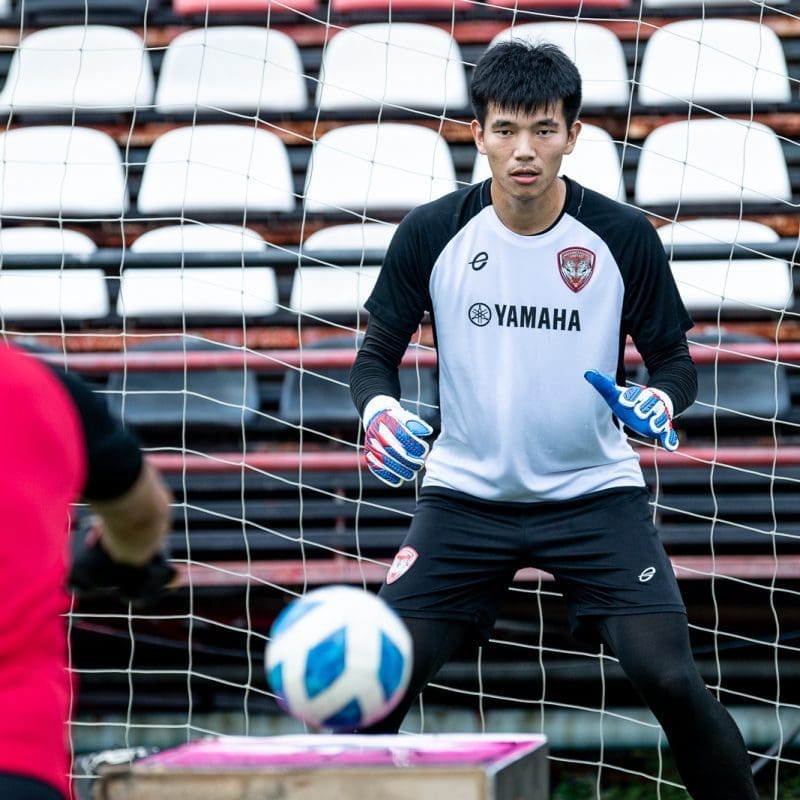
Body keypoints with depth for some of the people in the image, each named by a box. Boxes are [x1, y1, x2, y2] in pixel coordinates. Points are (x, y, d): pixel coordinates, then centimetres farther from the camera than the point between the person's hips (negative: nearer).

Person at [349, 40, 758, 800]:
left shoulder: (624, 237, -8)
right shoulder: (430, 235, -7)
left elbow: (674, 359, 2)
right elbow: (376, 355, 2)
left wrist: (658, 402, -21)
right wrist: (379, 410, -20)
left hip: (595, 492, -1)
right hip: (464, 495, 1)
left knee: (669, 679, -16)